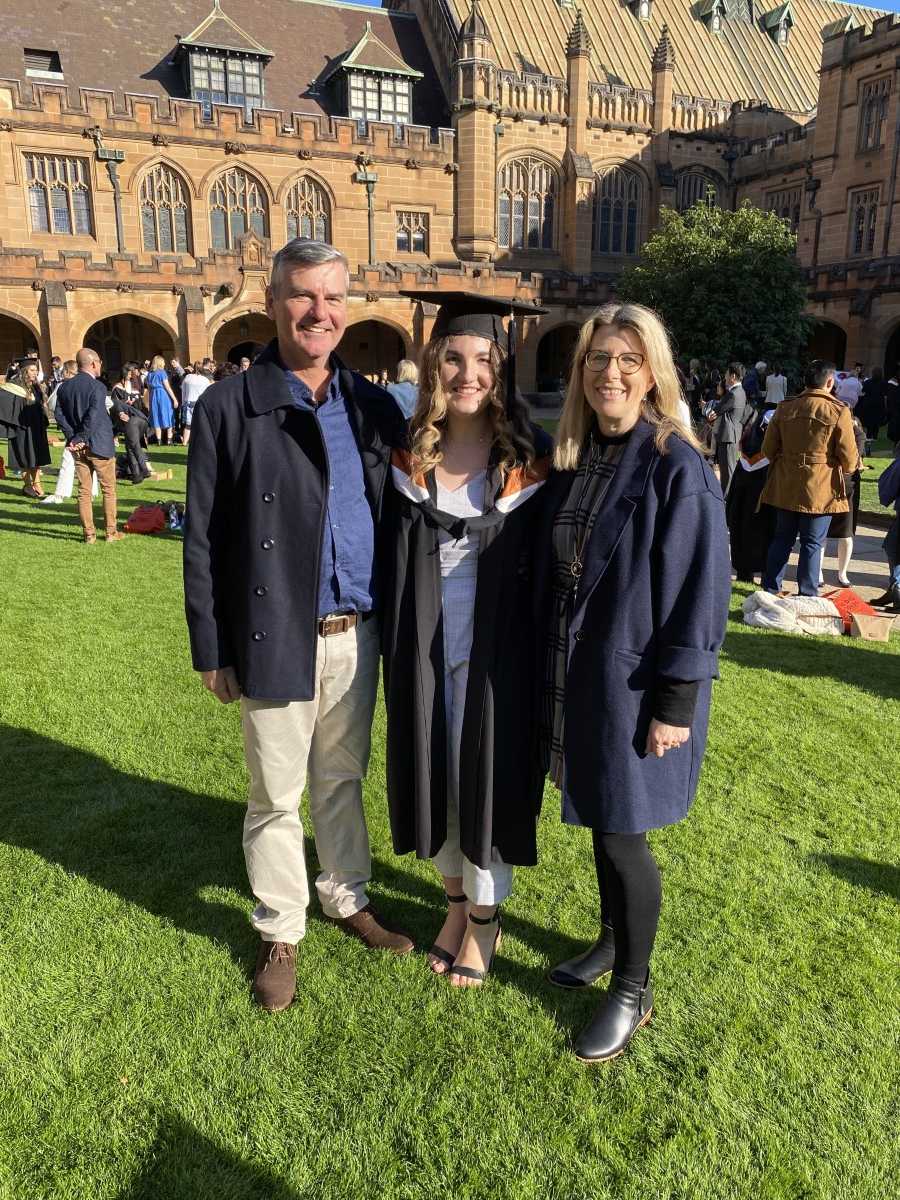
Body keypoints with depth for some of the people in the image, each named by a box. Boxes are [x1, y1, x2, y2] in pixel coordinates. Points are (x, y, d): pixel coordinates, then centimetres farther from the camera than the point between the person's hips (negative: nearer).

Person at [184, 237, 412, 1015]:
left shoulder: (375, 409, 6)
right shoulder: (228, 407, -5)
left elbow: (397, 518, 8)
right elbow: (202, 539, -5)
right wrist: (212, 650, -6)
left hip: (357, 635, 4)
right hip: (275, 638, -3)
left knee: (343, 780, 20)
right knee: (277, 796, 11)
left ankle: (348, 899, 41)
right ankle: (280, 934, 31)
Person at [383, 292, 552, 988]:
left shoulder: (529, 460, -6)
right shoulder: (408, 456, 1)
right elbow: (391, 559, 6)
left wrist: (539, 658, -7)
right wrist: (399, 644, 0)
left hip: (496, 648, -3)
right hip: (424, 647, 3)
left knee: (487, 775, 7)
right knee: (435, 773, 13)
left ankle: (486, 917, 29)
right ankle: (458, 898, 37)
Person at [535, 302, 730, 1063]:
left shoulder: (677, 468, -15)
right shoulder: (572, 461, 4)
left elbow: (701, 592, -16)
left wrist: (675, 701, -16)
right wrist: (554, 675, 11)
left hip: (636, 681, -6)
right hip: (575, 673, 6)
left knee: (621, 834, 4)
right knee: (602, 819, 20)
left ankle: (632, 991, 26)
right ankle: (614, 942, 43)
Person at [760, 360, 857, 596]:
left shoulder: (784, 408, 1)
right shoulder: (839, 411, -10)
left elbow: (768, 448, 6)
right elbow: (849, 457, -8)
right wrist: (844, 471, 14)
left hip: (785, 486, 4)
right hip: (821, 488, -4)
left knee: (782, 539, 14)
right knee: (812, 543, 5)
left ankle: (770, 590, 19)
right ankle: (807, 595, 11)